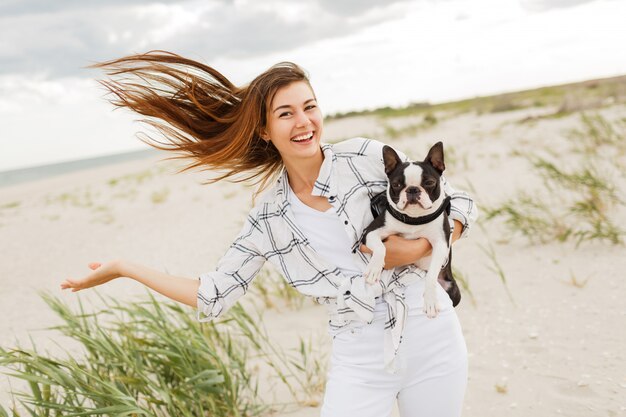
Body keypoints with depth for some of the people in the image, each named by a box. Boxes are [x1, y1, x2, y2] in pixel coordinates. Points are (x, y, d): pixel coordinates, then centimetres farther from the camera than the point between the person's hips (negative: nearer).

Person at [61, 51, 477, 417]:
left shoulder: (366, 157, -7)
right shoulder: (269, 217, 0)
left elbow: (461, 205, 0)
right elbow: (213, 297, 1)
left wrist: (417, 249, -17)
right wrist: (123, 268, 2)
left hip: (429, 335, -1)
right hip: (360, 358, 1)